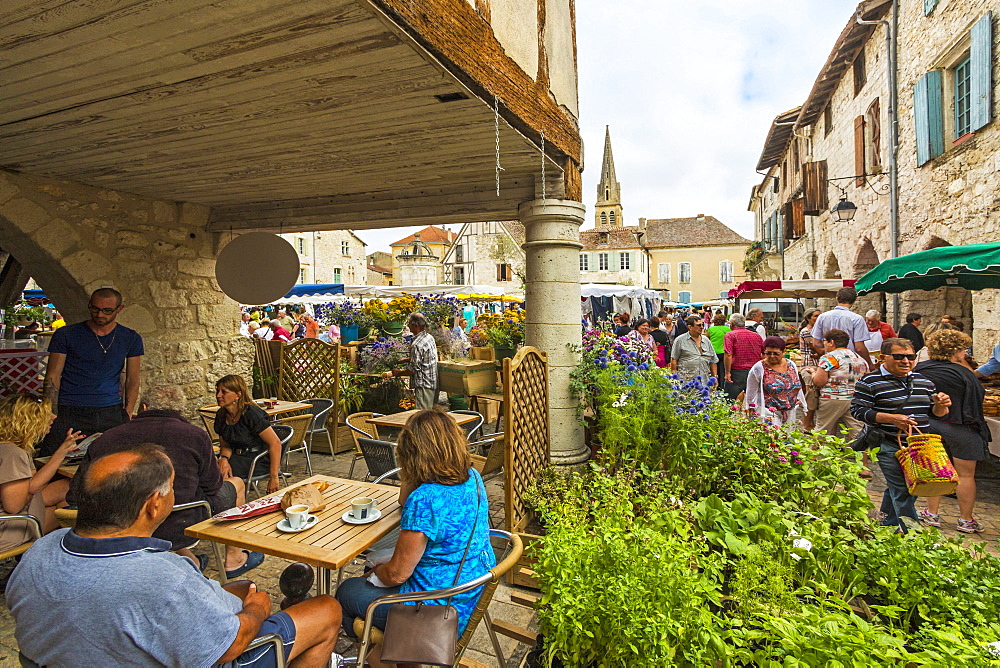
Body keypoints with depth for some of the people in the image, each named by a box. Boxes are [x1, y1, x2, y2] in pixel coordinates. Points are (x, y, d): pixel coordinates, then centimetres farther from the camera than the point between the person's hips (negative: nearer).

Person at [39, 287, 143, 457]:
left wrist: (128, 413, 0)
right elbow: (53, 376, 3)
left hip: (111, 413, 1)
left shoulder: (131, 338, 9)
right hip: (69, 412, -1)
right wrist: (52, 415, -7)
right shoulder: (65, 335, 4)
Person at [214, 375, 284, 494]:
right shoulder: (221, 415, 4)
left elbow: (275, 444, -20)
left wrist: (273, 477, -20)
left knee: (218, 472, -24)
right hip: (237, 456, 7)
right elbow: (225, 445, 12)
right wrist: (223, 459, -14)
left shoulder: (251, 414, -19)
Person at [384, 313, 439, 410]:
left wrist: (399, 373, -2)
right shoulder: (430, 337, 8)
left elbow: (414, 370, -18)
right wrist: (404, 360, 18)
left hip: (424, 386, -9)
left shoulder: (416, 344, -20)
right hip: (434, 383, 9)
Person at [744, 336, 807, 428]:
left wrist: (799, 399, 14)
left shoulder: (791, 365, 9)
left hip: (790, 412, 5)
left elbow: (797, 386, 24)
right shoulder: (758, 368, -6)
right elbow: (751, 394, -3)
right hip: (769, 412, -5)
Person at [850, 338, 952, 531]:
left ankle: (887, 528, 31)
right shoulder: (870, 382, -8)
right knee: (902, 491, -7)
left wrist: (941, 405, -6)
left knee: (896, 490, 15)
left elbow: (936, 412, 18)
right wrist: (891, 419, -22)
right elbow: (857, 410, -13)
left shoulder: (923, 381, 13)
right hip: (890, 447, -6)